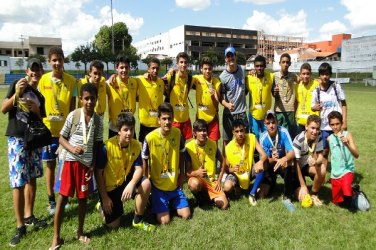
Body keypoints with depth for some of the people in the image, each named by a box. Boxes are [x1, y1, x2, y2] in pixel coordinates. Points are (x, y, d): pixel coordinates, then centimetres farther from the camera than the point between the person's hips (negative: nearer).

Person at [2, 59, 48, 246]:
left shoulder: (40, 97, 13)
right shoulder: (17, 86, -1)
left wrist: (36, 110, -5)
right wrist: (17, 94, -22)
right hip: (17, 139, -6)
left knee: (32, 179, 12)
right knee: (18, 183, -6)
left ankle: (29, 216, 26)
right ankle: (20, 226, 3)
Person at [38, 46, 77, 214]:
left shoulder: (71, 81, -2)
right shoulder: (43, 80, -1)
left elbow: (72, 106, 0)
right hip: (48, 129, 1)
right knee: (50, 164, 9)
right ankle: (51, 201, 22)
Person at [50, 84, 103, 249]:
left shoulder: (98, 120, 0)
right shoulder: (73, 115, -7)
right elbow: (61, 138, -1)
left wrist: (94, 162, -1)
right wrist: (72, 148, -19)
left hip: (86, 163, 2)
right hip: (71, 161, -2)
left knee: (82, 198, 12)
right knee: (62, 197, 3)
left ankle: (80, 232, 30)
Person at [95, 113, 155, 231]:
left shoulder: (136, 145, -13)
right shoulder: (107, 146, -24)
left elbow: (139, 169, -14)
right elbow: (98, 172, -16)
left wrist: (131, 185, -34)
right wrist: (104, 197, -15)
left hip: (125, 181, 3)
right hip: (109, 187, -3)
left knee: (146, 183, -26)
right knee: (113, 225, -1)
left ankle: (137, 220, -6)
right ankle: (104, 206, 32)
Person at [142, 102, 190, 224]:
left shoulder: (177, 133, -9)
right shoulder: (150, 138, -19)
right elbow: (144, 161, -5)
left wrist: (181, 175, 6)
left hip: (175, 185, 3)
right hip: (158, 186, -3)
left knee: (186, 215, -2)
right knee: (164, 221, -8)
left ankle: (171, 202, 26)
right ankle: (155, 202, 21)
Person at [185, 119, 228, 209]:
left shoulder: (213, 144, -5)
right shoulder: (189, 147, -15)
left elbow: (222, 161, 10)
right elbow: (187, 172, -14)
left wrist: (219, 180, 3)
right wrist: (197, 173, -36)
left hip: (212, 181, 3)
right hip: (197, 179, -2)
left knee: (224, 205, -15)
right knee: (194, 184, -39)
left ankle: (207, 196, 16)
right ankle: (200, 197, -3)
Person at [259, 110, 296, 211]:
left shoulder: (283, 132, -22)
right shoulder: (263, 138, -18)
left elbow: (292, 153, -28)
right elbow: (266, 159, -15)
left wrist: (284, 159, -50)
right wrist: (273, 159, -38)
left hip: (283, 163, -1)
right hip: (270, 165, 1)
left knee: (288, 163, -39)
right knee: (262, 193, -11)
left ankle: (287, 197, -20)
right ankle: (272, 182, 24)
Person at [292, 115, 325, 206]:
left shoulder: (319, 137, -14)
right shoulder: (298, 140, -27)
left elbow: (320, 156, -16)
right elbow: (296, 164, -24)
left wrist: (316, 162, -43)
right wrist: (303, 186, -25)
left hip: (308, 165, 4)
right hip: (297, 168, -4)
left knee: (322, 170, -31)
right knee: (303, 197, -19)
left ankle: (313, 194, -5)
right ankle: (297, 188, 18)